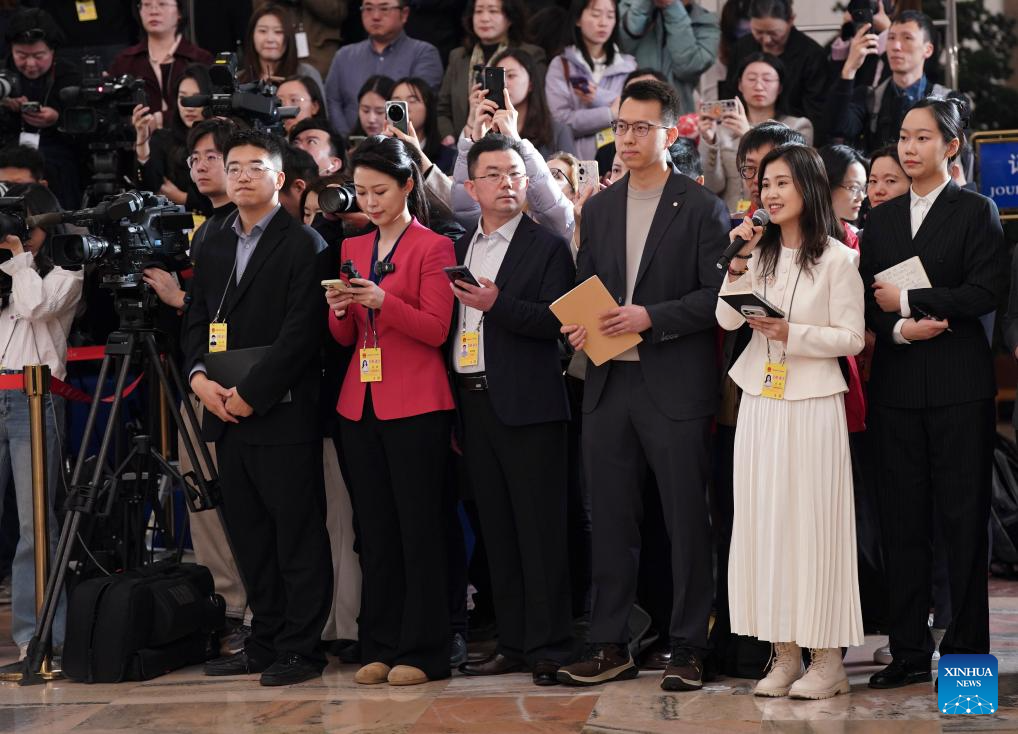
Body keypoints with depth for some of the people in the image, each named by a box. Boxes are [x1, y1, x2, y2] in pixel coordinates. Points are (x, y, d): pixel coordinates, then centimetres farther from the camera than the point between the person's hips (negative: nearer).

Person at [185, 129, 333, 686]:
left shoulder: (302, 245, -5)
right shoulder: (212, 249, 17)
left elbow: (300, 332, -13)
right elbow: (196, 321, 17)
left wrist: (250, 394, -14)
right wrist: (199, 377, -2)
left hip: (282, 415, -7)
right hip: (227, 415, 7)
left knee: (298, 536, -2)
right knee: (248, 536, 11)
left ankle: (300, 648, 3)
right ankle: (265, 641, 19)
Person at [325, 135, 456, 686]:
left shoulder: (433, 247, -1)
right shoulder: (352, 249, 15)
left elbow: (436, 329, -9)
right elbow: (345, 338, 15)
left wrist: (382, 301, -21)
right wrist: (340, 310, -7)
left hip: (415, 406, -6)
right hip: (361, 403, 6)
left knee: (419, 527, -3)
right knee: (374, 530, 7)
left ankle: (421, 652, 0)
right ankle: (379, 647, 12)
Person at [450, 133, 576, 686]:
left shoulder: (547, 247, -1)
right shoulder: (459, 250, 16)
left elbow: (557, 321, -11)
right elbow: (446, 325, 15)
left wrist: (498, 305, -22)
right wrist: (449, 405, 8)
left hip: (527, 406, -6)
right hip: (473, 405, 6)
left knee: (540, 529, -4)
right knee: (496, 530, 9)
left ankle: (548, 647, 0)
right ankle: (512, 643, 15)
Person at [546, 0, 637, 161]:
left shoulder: (628, 64, 14)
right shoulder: (561, 65, 6)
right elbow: (561, 121, -5)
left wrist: (600, 98, -10)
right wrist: (611, 114, -6)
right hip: (577, 161, -2)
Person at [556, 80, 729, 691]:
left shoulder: (702, 209, -2)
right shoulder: (599, 209, 14)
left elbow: (718, 295, -8)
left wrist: (652, 316, -17)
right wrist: (578, 325, -3)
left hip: (676, 386, -5)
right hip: (609, 383, 5)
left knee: (687, 519, 1)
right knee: (611, 520, 9)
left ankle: (689, 648, 8)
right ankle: (610, 646, 16)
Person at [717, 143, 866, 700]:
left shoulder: (837, 259, -5)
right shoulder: (760, 253, 10)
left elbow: (851, 338, -6)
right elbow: (727, 320, 1)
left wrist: (791, 334, -18)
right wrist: (739, 262, -11)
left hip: (812, 405, -5)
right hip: (761, 402, 5)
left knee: (813, 522, -3)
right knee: (764, 522, 4)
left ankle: (828, 659, 5)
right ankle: (785, 653, 11)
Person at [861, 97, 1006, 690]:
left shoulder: (976, 212, 1)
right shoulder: (881, 219, 15)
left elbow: (985, 291, -11)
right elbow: (868, 302, 9)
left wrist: (908, 300, -9)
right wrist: (900, 328, -10)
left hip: (959, 385, -4)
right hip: (897, 385, 4)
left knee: (963, 519, -2)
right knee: (903, 521, 5)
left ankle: (966, 653, 4)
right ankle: (909, 651, 10)